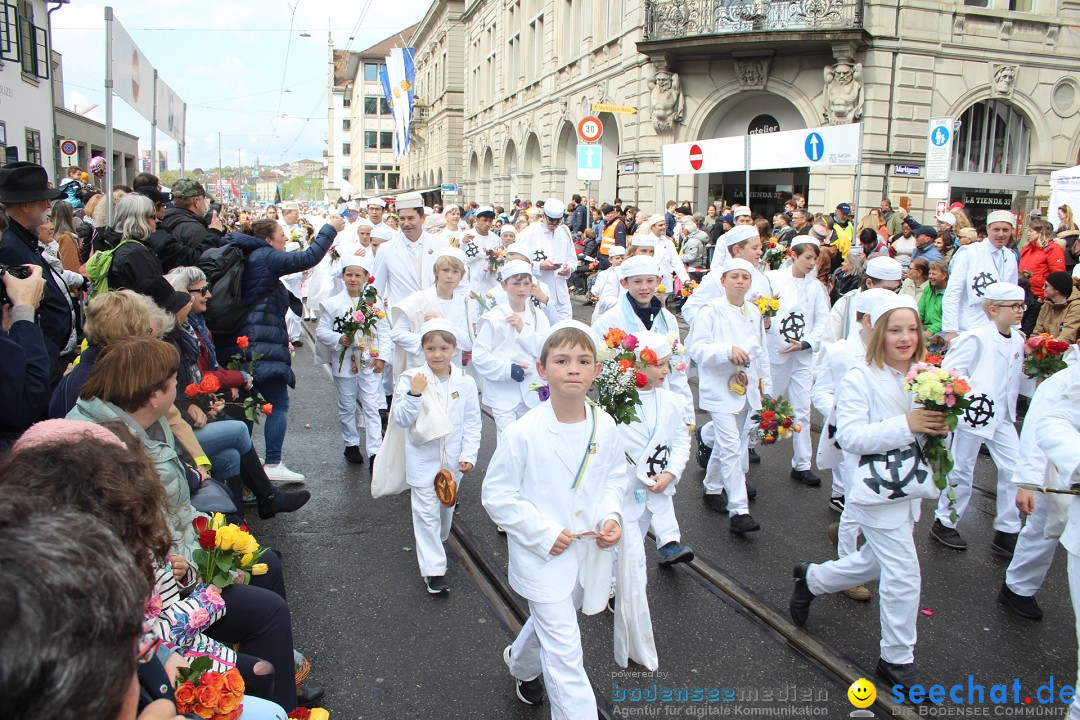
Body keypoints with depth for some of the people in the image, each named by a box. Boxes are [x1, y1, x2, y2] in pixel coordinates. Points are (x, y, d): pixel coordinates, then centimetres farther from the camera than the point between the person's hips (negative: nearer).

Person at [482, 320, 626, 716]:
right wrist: (544, 534, -20)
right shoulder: (523, 433, -22)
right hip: (543, 558, -5)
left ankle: (521, 664, 60)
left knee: (549, 622, 29)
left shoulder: (605, 426, -8)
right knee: (565, 656, -4)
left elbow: (615, 476, 9)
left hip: (589, 553, 6)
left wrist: (611, 516, -9)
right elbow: (496, 495, -14)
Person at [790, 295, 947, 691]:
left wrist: (939, 429, -7)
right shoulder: (861, 379, -15)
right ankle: (897, 659, 17)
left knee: (875, 562, 22)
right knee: (904, 576, -3)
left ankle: (811, 578, 47)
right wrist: (905, 425, -28)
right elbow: (850, 436, -22)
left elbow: (925, 425, 17)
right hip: (877, 491, -8)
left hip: (910, 488, 8)